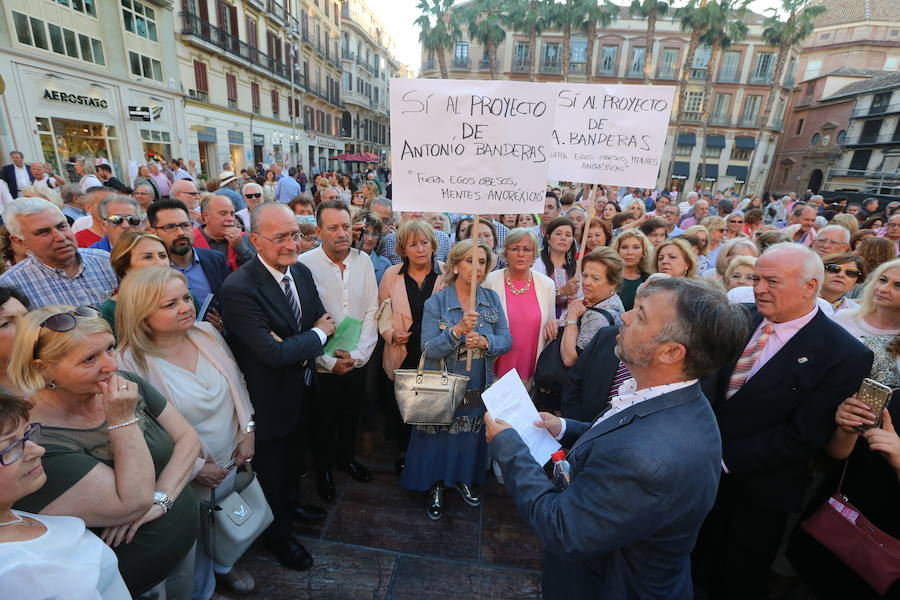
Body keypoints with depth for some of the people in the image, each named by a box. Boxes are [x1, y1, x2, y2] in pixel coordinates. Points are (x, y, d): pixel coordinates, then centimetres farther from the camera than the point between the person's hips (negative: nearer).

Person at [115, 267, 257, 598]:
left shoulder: (207, 333, -9)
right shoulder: (131, 363, -24)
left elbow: (237, 383, 1)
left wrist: (248, 431, -3)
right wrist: (194, 468, -16)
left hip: (233, 461, 5)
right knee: (194, 546, 21)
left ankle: (223, 564, 59)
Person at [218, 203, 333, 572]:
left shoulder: (302, 272, -5)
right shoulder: (238, 288, -29)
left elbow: (321, 319, 1)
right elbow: (274, 353, -33)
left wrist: (297, 347, -19)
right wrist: (319, 334, -18)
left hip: (301, 391, 7)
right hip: (269, 399, -6)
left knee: (294, 456, 29)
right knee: (271, 468, 19)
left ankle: (291, 503, 58)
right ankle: (277, 532, 46)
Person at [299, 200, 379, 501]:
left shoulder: (363, 260, -4)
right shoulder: (304, 264, -16)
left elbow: (371, 311, -1)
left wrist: (359, 353, -9)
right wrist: (330, 361, -14)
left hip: (358, 361, 4)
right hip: (322, 365, -3)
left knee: (351, 416, 23)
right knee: (323, 421, 18)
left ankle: (347, 457, 49)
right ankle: (324, 468, 43)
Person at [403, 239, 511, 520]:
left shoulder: (492, 299, -2)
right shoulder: (436, 302, -12)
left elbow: (506, 341, -5)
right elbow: (429, 349, -18)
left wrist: (485, 341, -26)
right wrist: (457, 330, -33)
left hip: (478, 387, 3)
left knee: (471, 437, 18)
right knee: (439, 436, 11)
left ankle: (464, 478, 45)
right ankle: (435, 486, 37)